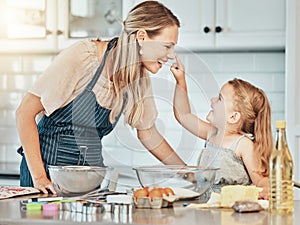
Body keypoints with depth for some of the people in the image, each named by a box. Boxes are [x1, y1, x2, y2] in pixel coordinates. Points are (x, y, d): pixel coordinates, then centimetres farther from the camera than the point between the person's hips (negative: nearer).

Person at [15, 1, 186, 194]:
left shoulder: (140, 77, -1)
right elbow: (25, 112, -17)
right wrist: (38, 177, -22)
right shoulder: (84, 56, -19)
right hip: (49, 164, -5)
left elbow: (147, 133, 14)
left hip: (93, 166, 6)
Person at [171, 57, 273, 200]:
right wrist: (180, 81, 20)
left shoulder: (244, 144, -8)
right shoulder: (212, 134, 13)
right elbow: (183, 115, 25)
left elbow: (259, 180, -10)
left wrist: (265, 190, -33)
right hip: (204, 206, 6)